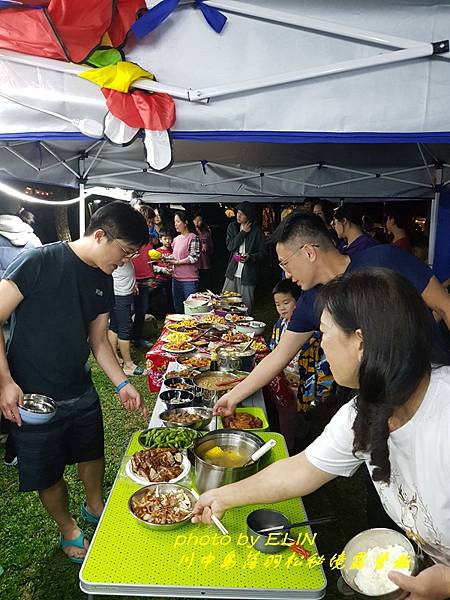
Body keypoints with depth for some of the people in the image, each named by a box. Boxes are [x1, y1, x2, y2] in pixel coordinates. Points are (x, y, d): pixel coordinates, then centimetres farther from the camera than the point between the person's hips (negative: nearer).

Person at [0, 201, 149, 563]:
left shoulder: (103, 281, 1)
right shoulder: (38, 263, -21)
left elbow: (98, 339, 8)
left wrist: (122, 383, -1)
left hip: (81, 393, 6)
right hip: (33, 399, -6)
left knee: (92, 454, 23)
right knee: (49, 476, 12)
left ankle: (95, 508, 51)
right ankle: (68, 530, 39)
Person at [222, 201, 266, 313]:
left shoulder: (256, 231, -3)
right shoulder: (232, 227, 7)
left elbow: (262, 252, -2)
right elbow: (230, 246, -4)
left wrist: (250, 257, -20)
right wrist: (243, 232, -9)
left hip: (248, 274, -3)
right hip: (232, 272, 3)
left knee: (246, 306, 1)